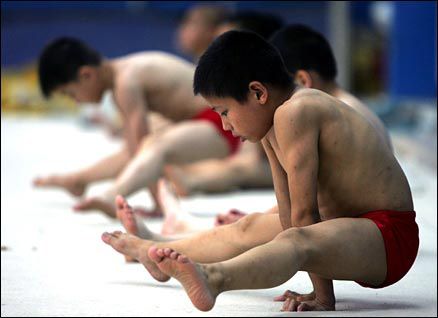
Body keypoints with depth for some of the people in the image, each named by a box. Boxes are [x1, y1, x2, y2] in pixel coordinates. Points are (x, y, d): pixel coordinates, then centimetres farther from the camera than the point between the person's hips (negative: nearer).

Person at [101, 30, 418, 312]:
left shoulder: (292, 113, -22)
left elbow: (304, 211, -23)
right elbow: (289, 210, 5)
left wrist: (323, 294, -22)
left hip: (389, 236, -11)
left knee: (297, 241, -38)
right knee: (247, 229, 24)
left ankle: (214, 278, -67)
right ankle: (157, 253, 44)